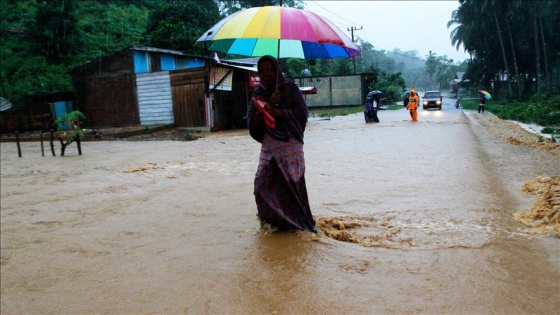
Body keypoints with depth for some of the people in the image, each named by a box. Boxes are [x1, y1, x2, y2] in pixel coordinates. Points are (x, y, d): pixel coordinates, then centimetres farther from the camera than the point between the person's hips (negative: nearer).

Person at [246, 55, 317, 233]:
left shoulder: (289, 87, 1)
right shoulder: (259, 93, 12)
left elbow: (302, 112, -10)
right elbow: (252, 122, 2)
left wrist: (275, 111, -16)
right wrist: (268, 104, -11)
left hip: (290, 145, -4)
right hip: (268, 146, 4)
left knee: (290, 184, -6)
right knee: (263, 184, 1)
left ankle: (295, 222, 11)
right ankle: (272, 220, 19)